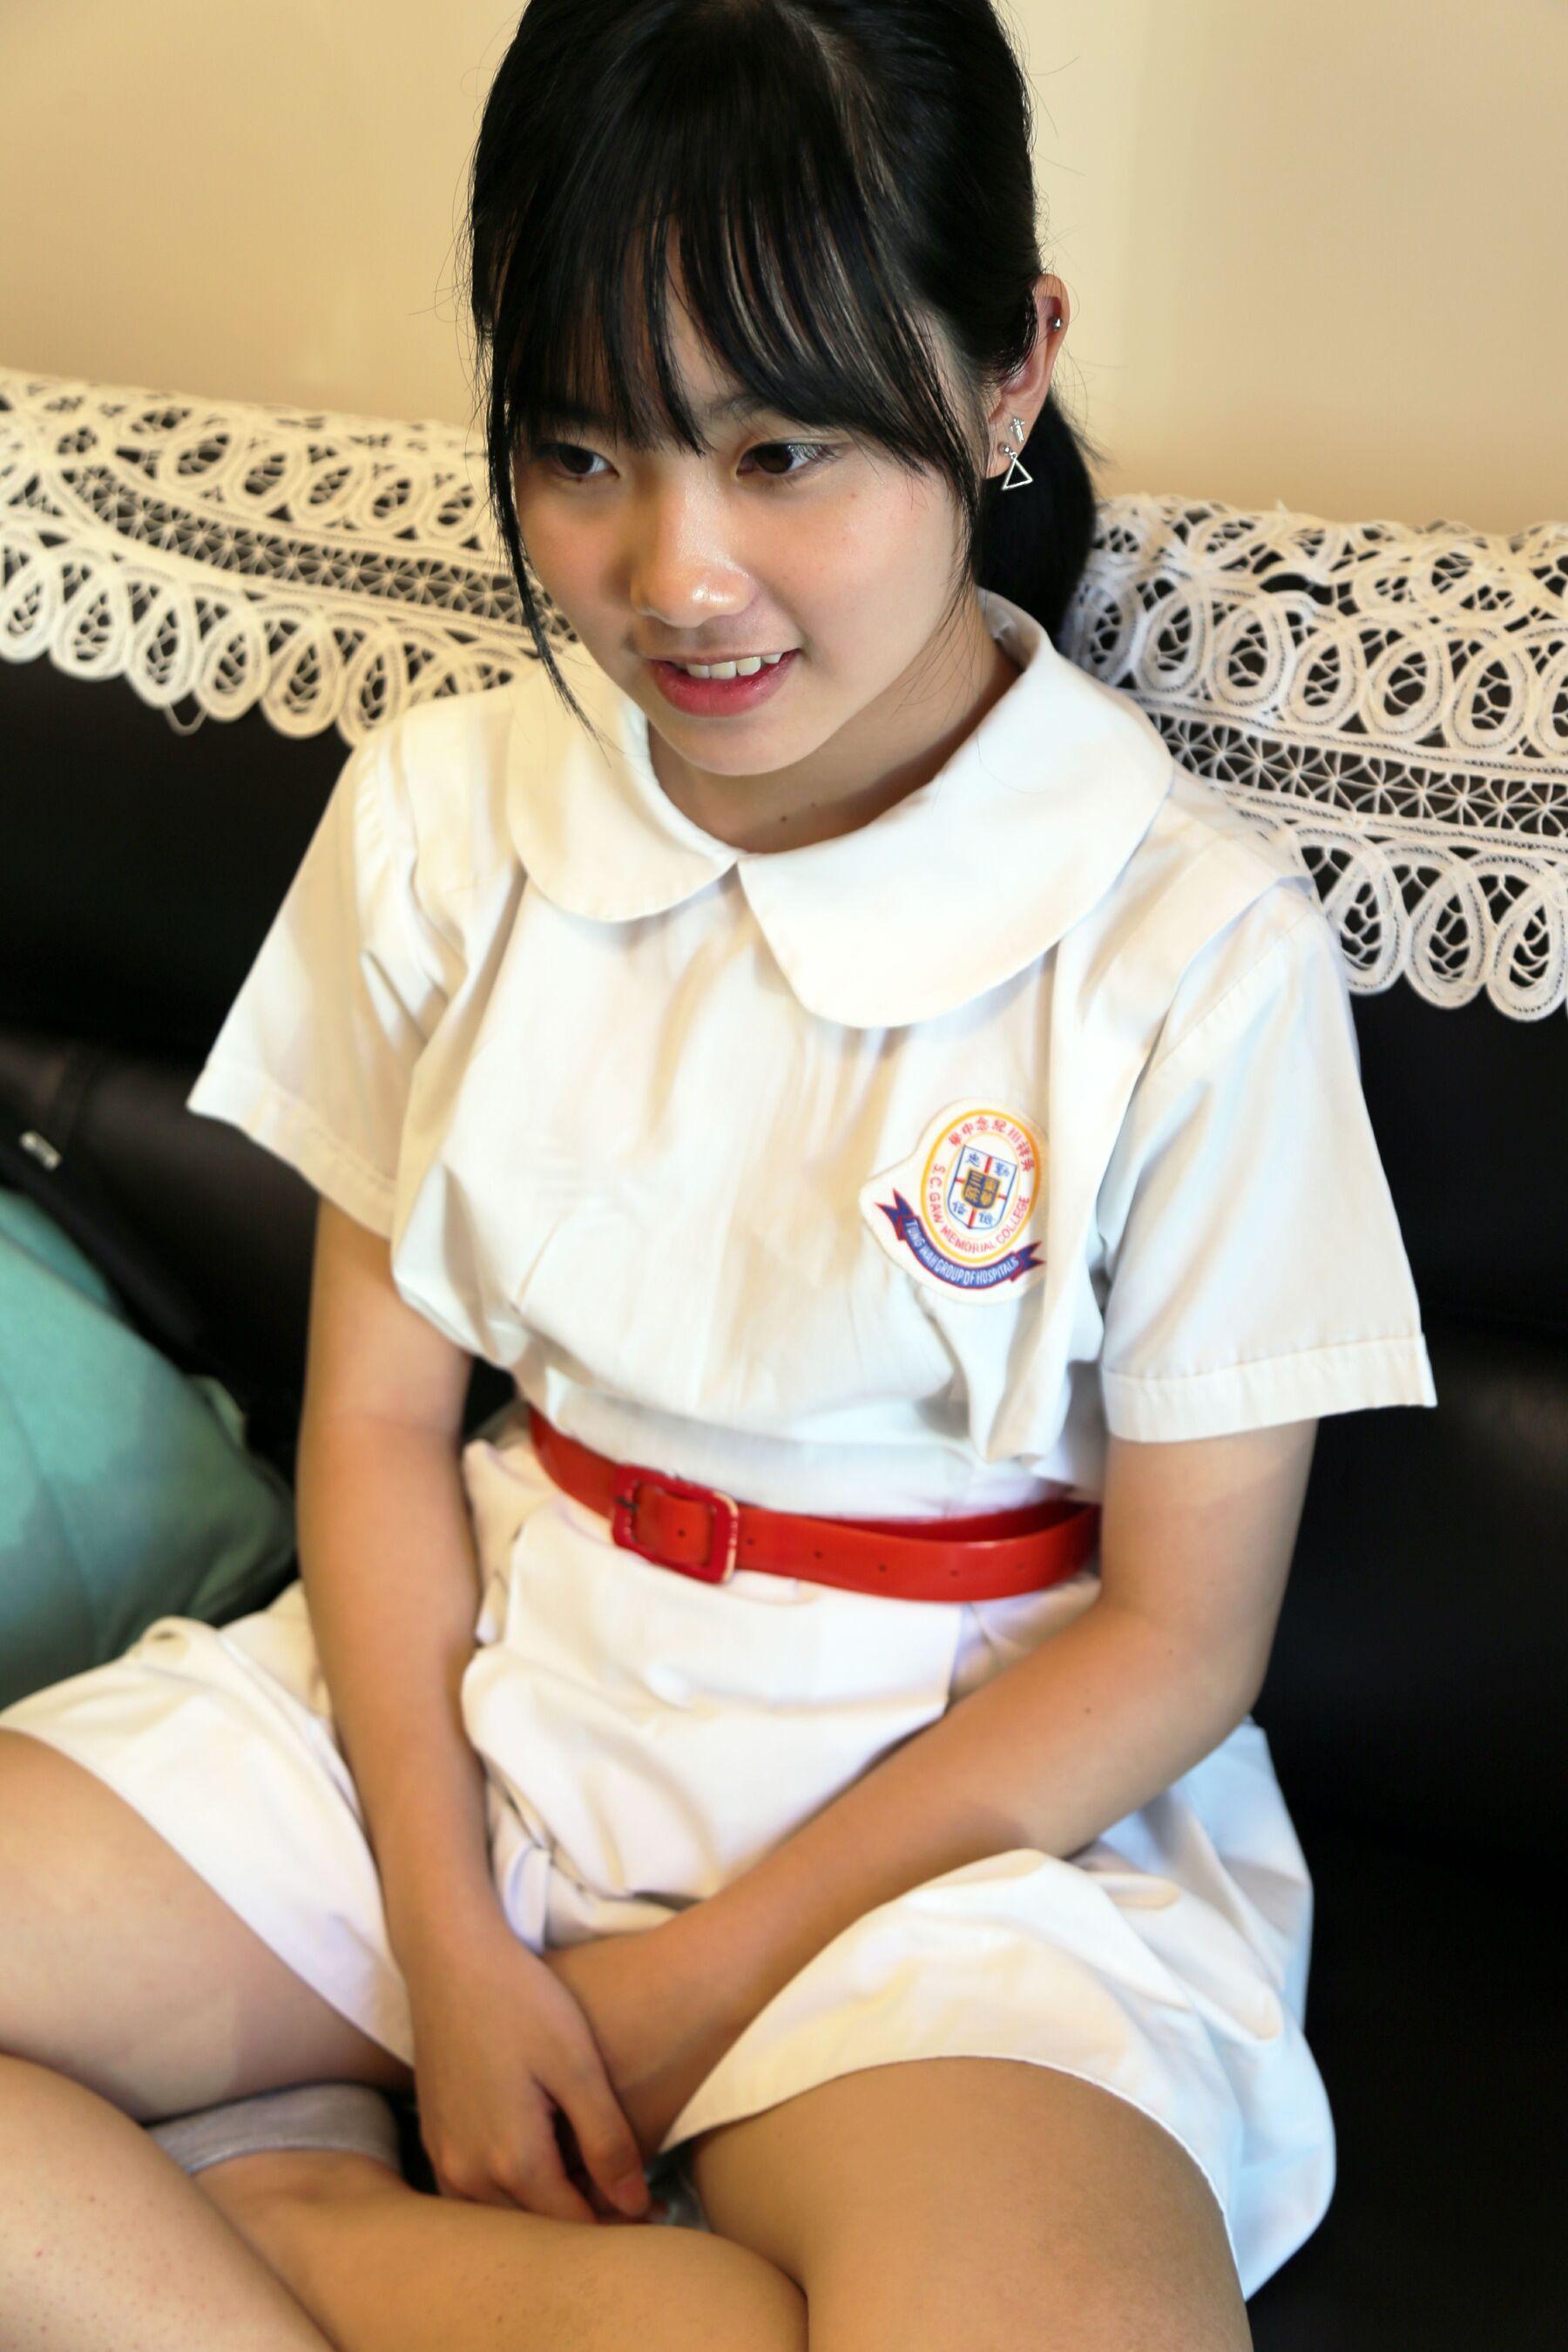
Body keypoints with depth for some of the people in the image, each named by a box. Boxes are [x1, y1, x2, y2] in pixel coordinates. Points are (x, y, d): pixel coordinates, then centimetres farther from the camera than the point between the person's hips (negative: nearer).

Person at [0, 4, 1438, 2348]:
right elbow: (379, 1405, 2)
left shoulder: (1197, 948, -14)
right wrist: (448, 1938, -9)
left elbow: (1180, 1640, -8)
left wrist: (690, 1988, -9)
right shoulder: (440, 812, -1)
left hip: (956, 1790, -3)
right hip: (462, 1696, 4)